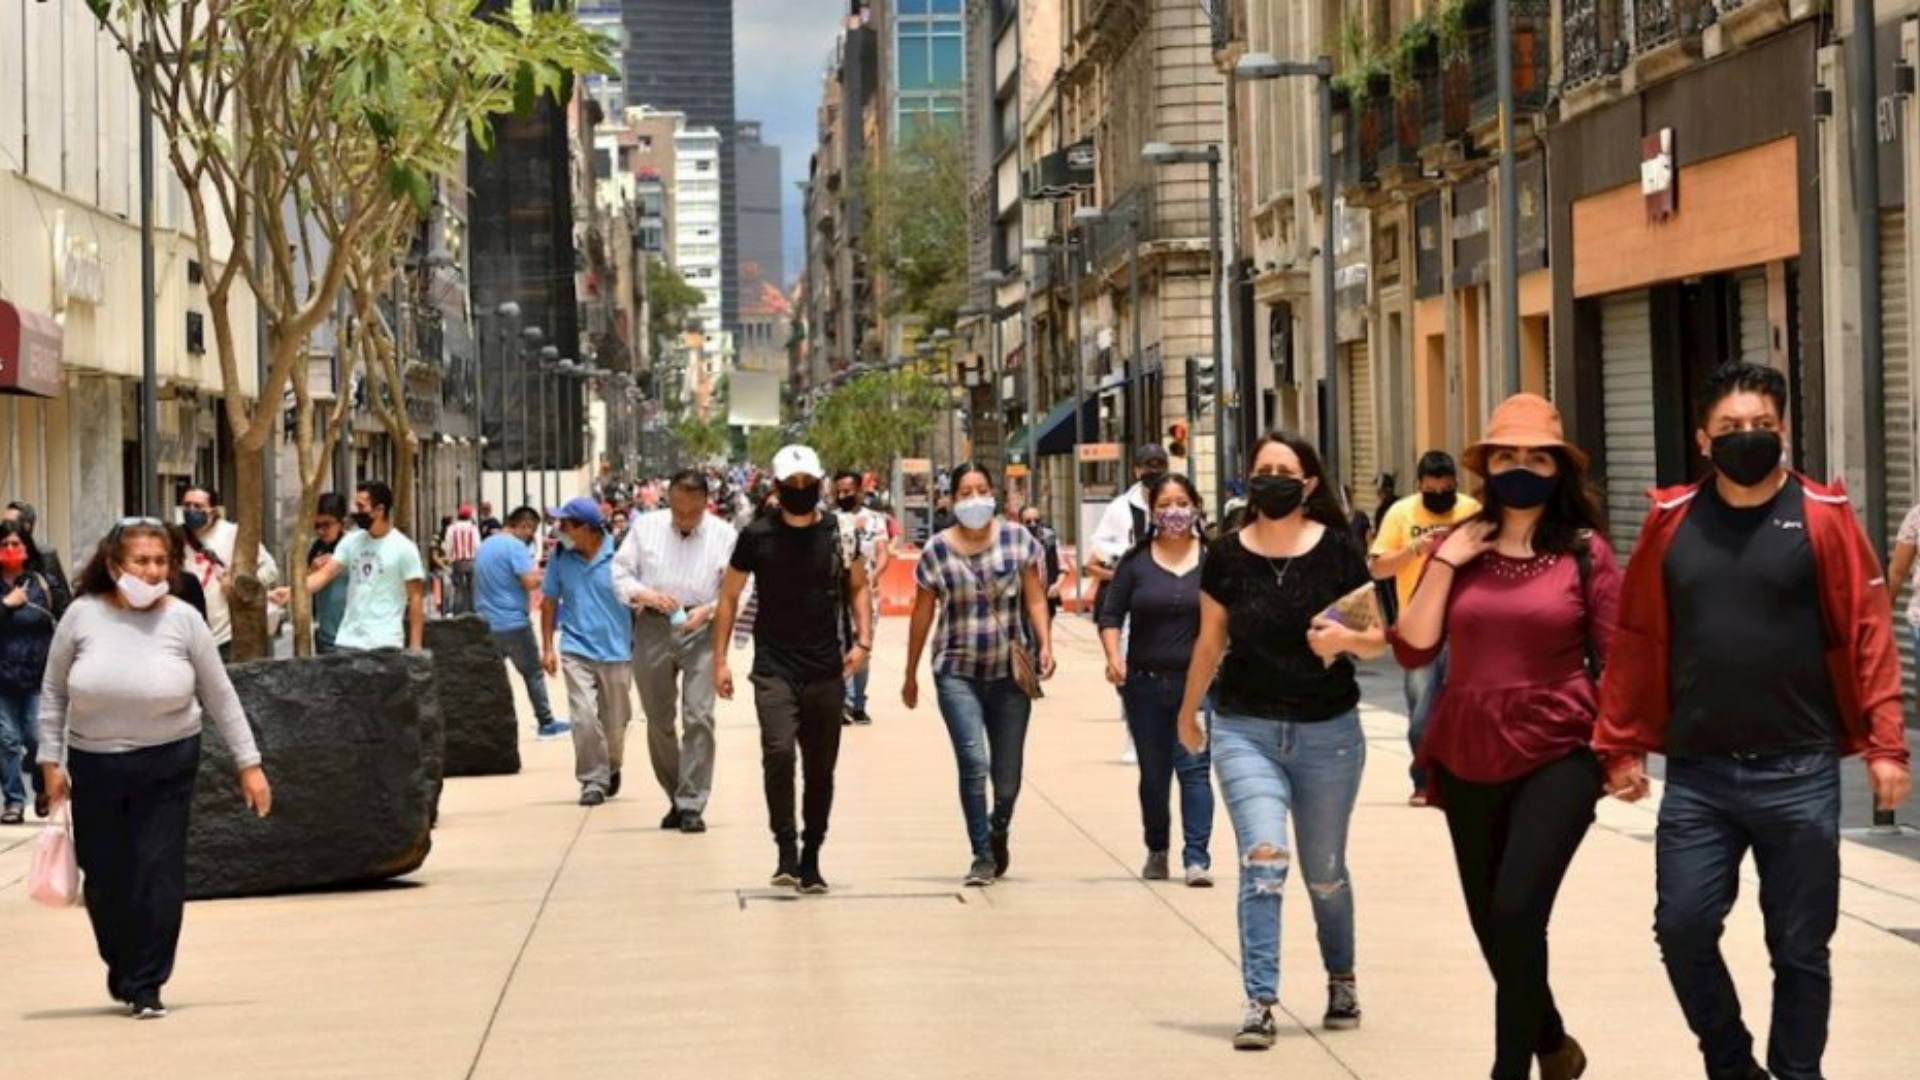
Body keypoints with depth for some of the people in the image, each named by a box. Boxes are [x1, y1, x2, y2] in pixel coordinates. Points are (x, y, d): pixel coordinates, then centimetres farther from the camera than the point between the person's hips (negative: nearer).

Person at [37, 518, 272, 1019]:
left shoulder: (183, 620, -6)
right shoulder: (82, 616, -5)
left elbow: (221, 696, 1)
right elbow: (54, 693, 5)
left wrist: (249, 764, 0)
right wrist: (51, 760, 1)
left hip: (166, 765, -1)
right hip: (94, 766, 1)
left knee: (158, 875, -5)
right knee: (104, 879, 8)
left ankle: (145, 986, 6)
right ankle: (121, 969, 32)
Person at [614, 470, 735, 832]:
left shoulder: (724, 536, 0)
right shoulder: (645, 527, 5)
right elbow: (620, 573, 6)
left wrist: (708, 610, -16)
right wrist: (646, 594, -12)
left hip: (701, 629, -3)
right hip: (653, 628, 3)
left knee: (698, 716, -13)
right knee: (658, 718, 9)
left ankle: (692, 805, -9)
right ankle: (675, 798, 24)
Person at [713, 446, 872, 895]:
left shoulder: (839, 534, 3)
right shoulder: (757, 536, 0)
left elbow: (857, 586, 15)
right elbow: (729, 596, 8)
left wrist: (863, 639, 1)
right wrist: (719, 659, 4)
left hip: (826, 672, 2)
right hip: (774, 668, -2)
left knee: (821, 768, 7)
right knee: (778, 753, -20)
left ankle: (811, 859, 19)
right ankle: (786, 849, -10)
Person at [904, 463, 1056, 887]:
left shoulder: (1018, 541, 0)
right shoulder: (937, 551, 0)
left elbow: (1035, 599, 4)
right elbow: (922, 614, 8)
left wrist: (1045, 646, -11)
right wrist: (911, 674, 13)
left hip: (1010, 673, 1)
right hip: (958, 673, -1)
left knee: (1007, 774, 6)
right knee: (973, 762, -15)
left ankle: (998, 831, 38)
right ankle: (984, 856, -5)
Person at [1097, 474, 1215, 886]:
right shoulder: (1136, 561, 3)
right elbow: (1111, 614, 5)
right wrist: (1113, 656, -12)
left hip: (1198, 683, -2)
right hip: (1146, 683, 2)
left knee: (1195, 767, -10)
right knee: (1153, 771, 11)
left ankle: (1197, 857, -12)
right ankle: (1157, 851, 27)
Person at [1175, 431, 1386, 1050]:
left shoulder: (1337, 551, -5)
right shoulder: (1227, 556, -1)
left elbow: (1377, 640, -1)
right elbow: (1210, 642, 12)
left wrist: (1348, 640, -23)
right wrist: (1188, 712, 22)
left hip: (1328, 732, 0)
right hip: (1246, 730, 0)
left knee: (1324, 872, 13)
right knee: (1263, 859, -17)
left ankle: (1342, 980, 37)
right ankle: (1259, 1004, -15)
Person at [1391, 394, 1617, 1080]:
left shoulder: (1584, 551, -4)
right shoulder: (1460, 548, 4)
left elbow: (1616, 657, -2)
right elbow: (1412, 650, -2)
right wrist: (1443, 564, -10)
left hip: (1557, 754, -4)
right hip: (1469, 758, 5)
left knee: (1517, 913, -18)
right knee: (1489, 922, 15)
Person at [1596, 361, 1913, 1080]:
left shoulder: (1822, 516, -4)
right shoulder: (1671, 521, 3)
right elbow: (1638, 639, 6)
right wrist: (1622, 746, 6)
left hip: (1799, 774, -2)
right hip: (1696, 774, 2)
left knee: (1800, 947, 6)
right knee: (1682, 928, 0)